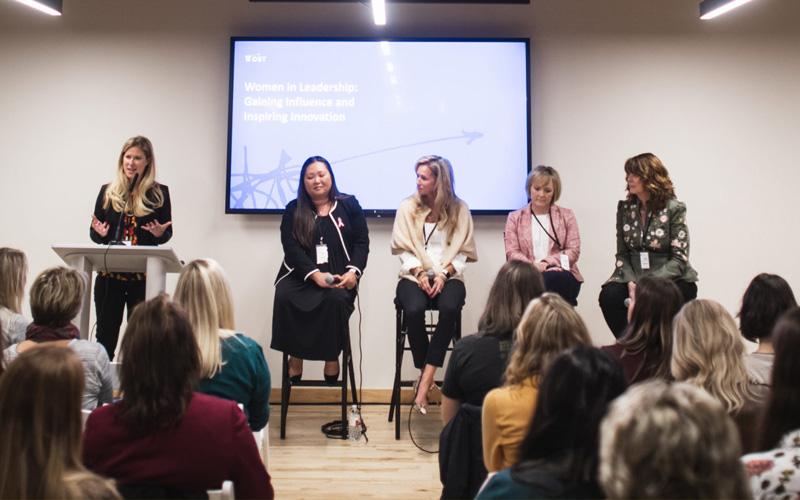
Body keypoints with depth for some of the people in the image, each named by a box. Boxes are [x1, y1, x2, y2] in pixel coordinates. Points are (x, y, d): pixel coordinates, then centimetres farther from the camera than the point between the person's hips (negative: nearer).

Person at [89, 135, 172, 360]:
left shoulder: (159, 193, 4)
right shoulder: (107, 192, 10)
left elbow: (168, 232, 6)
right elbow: (94, 232, 13)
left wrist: (159, 233, -16)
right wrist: (99, 233, -9)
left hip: (144, 275, -2)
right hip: (109, 275, 2)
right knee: (105, 335, 7)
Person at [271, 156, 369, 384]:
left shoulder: (349, 205, 13)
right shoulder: (293, 210, 12)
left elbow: (362, 242, 8)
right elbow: (291, 248, 0)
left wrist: (353, 271, -11)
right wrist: (315, 275, -16)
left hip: (338, 275, -1)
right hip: (301, 274, 1)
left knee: (336, 298, -34)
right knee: (284, 296, -30)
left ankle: (332, 357, -15)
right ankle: (294, 357, -15)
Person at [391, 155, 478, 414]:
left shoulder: (459, 209, 7)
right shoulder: (407, 207, 9)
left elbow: (462, 251, 5)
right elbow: (404, 249, 6)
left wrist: (444, 273, -12)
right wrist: (419, 273, -11)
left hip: (448, 275, 0)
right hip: (414, 275, 1)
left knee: (450, 307, -34)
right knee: (413, 310, -32)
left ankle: (424, 381, -29)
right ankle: (425, 374, -14)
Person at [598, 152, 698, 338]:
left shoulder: (674, 209, -5)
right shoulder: (625, 208, 8)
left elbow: (679, 259, -10)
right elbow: (622, 254, 5)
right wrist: (631, 283, -14)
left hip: (672, 279, -3)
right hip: (634, 277, 4)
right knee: (608, 295, -26)